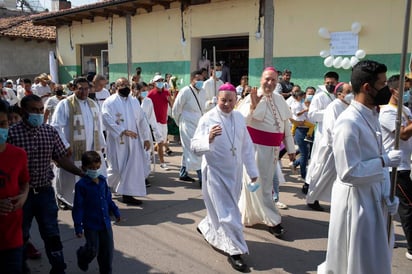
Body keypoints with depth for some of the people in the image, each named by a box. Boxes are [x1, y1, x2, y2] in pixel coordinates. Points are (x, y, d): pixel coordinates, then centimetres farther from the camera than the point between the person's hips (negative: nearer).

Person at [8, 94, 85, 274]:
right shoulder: (12, 133, -11)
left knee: (52, 234, 7)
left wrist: (82, 173, -5)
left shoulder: (50, 132, 1)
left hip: (45, 191, 2)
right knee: (20, 235, 17)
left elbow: (61, 158, 5)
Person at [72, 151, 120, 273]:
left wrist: (116, 212, 22)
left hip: (105, 222, 5)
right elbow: (78, 207, -13)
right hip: (90, 224, -5)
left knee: (107, 249, 10)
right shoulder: (81, 185, -14)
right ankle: (82, 256, 37)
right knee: (93, 250, 2)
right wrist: (78, 227, -13)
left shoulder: (102, 180, 3)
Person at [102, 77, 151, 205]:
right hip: (117, 141, -5)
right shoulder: (109, 102, -5)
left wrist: (146, 137, 7)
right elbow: (108, 120, -16)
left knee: (132, 168, 2)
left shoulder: (134, 101, 12)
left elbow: (142, 120, 12)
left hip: (133, 141, 5)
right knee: (116, 168, 0)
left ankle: (127, 194, 12)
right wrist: (123, 131, -24)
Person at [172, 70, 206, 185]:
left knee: (188, 150, 16)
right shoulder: (185, 92, -13)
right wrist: (180, 123, 4)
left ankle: (183, 174, 29)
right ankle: (202, 178, -7)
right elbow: (176, 110, -6)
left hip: (198, 124, 7)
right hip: (188, 125, -7)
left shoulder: (202, 92, 7)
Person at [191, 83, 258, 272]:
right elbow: (195, 146, -18)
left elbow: (247, 146, 9)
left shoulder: (239, 117, 4)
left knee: (224, 208, 19)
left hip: (234, 171, 6)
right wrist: (209, 138, -37)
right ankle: (234, 251, 10)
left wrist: (252, 170, 9)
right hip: (215, 171, -5)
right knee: (227, 212, -2)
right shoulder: (208, 118, -11)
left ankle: (206, 227, 45)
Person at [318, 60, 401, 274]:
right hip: (355, 199, -9)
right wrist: (385, 161, -19)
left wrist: (387, 194, 4)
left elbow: (376, 160, 10)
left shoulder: (372, 115, 6)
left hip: (374, 196, 9)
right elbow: (348, 173, -25)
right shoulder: (349, 123, -24)